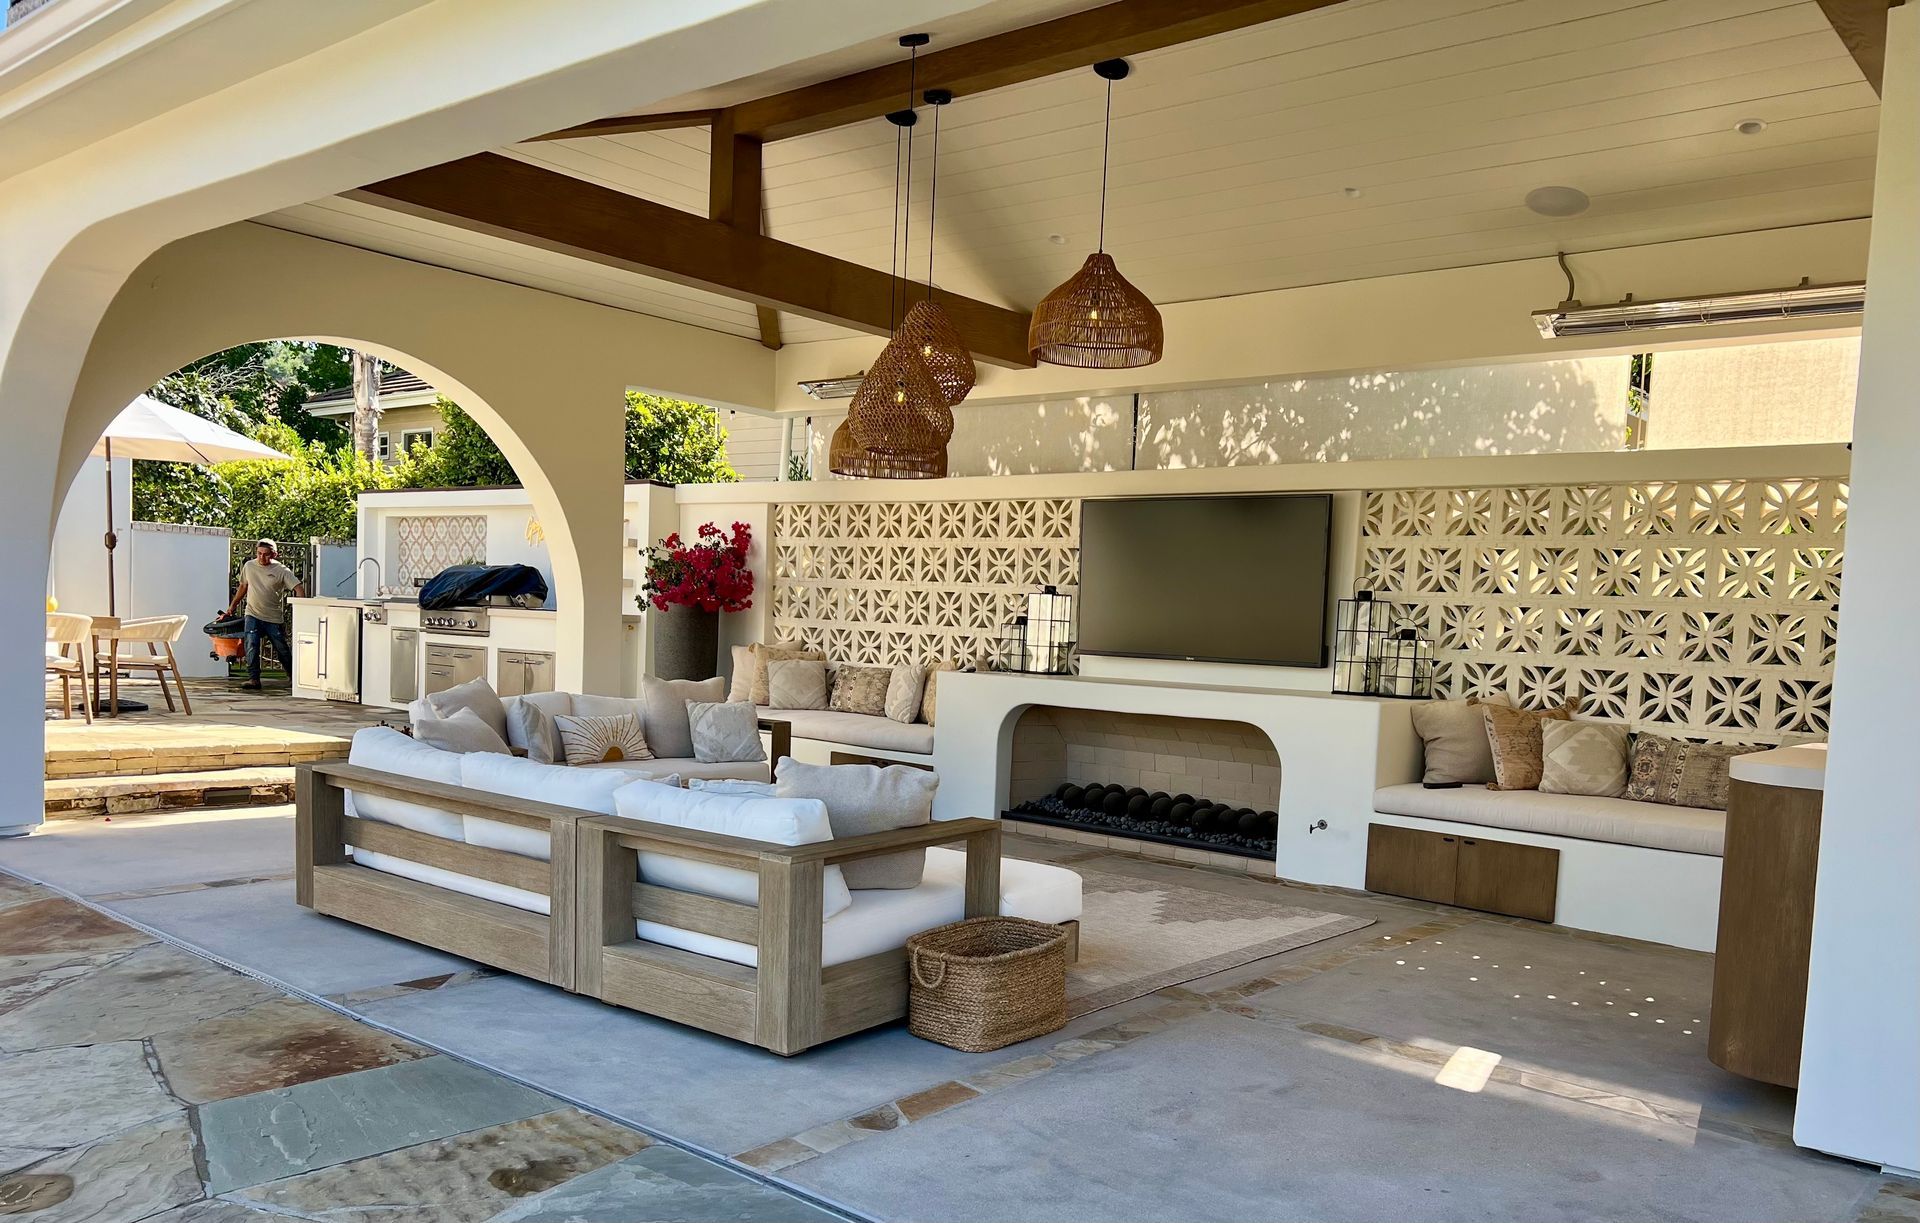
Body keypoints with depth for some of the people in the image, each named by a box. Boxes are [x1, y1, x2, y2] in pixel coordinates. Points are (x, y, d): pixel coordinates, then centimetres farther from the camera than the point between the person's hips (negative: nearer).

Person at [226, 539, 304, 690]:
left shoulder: (281, 570, -7)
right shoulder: (249, 566, 4)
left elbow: (298, 589, -13)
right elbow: (243, 586, 20)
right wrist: (233, 605, 23)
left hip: (274, 618, -2)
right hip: (253, 615, 2)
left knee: (282, 650, 7)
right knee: (251, 647, -13)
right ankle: (253, 679, -10)